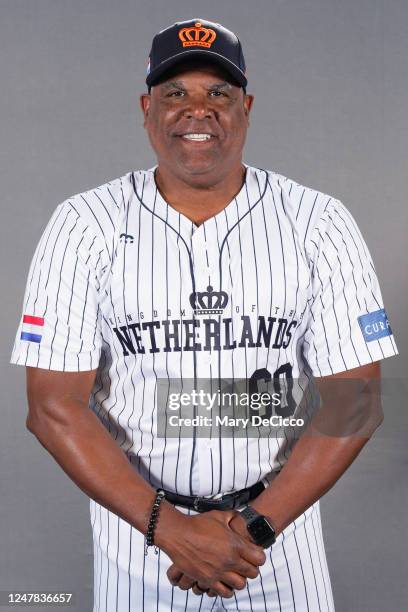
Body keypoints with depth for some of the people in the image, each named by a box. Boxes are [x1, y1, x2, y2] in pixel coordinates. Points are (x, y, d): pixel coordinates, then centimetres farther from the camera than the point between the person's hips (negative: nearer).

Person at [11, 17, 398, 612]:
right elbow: (54, 407, -12)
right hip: (134, 517, 0)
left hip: (280, 515, 1)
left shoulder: (319, 223, -7)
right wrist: (170, 526, -20)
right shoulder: (85, 226, -8)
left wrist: (253, 526, -17)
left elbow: (352, 400, -9)